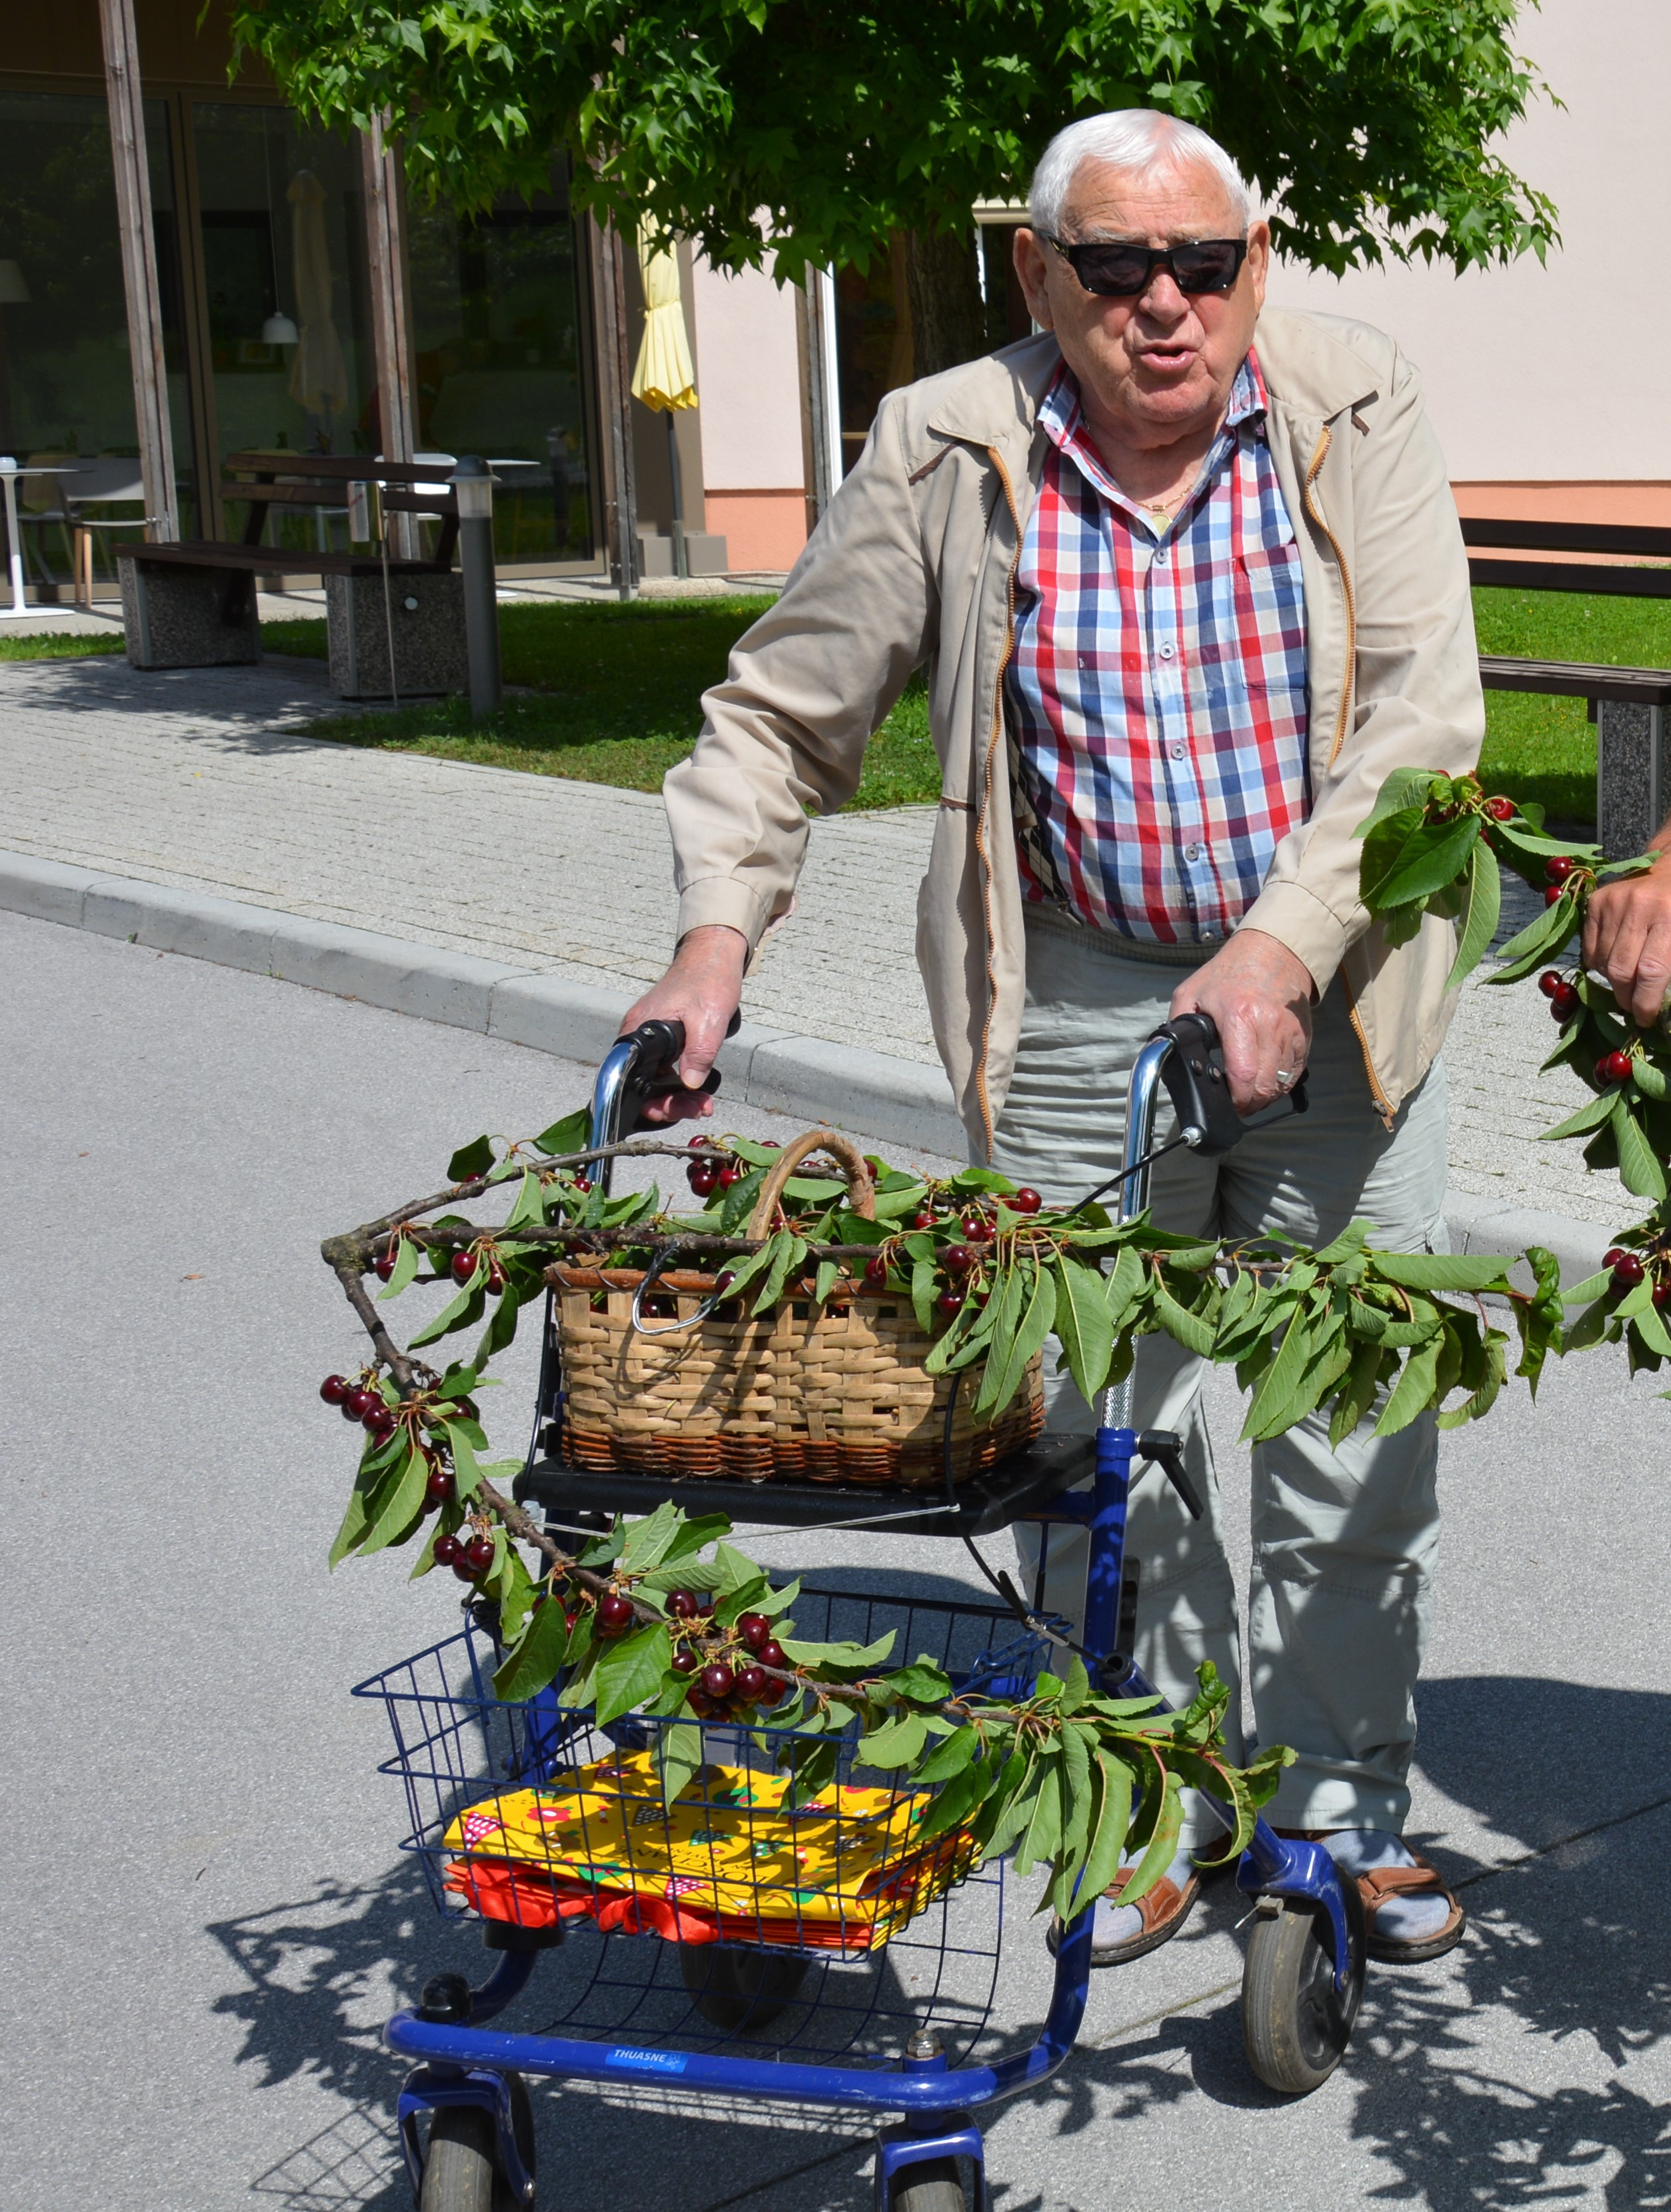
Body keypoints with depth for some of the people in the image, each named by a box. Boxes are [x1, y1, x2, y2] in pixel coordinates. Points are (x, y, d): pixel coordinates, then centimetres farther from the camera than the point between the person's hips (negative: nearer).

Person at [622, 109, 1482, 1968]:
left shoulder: (1355, 421, -6)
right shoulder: (945, 458, -5)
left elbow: (1422, 716, -12)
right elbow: (784, 712, 4)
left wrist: (1283, 947, -23)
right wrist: (715, 939, -9)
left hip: (1331, 1003, 0)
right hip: (1071, 1015, 0)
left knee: (1357, 1440, 7)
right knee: (1095, 1444, 4)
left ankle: (1341, 1808, 26)